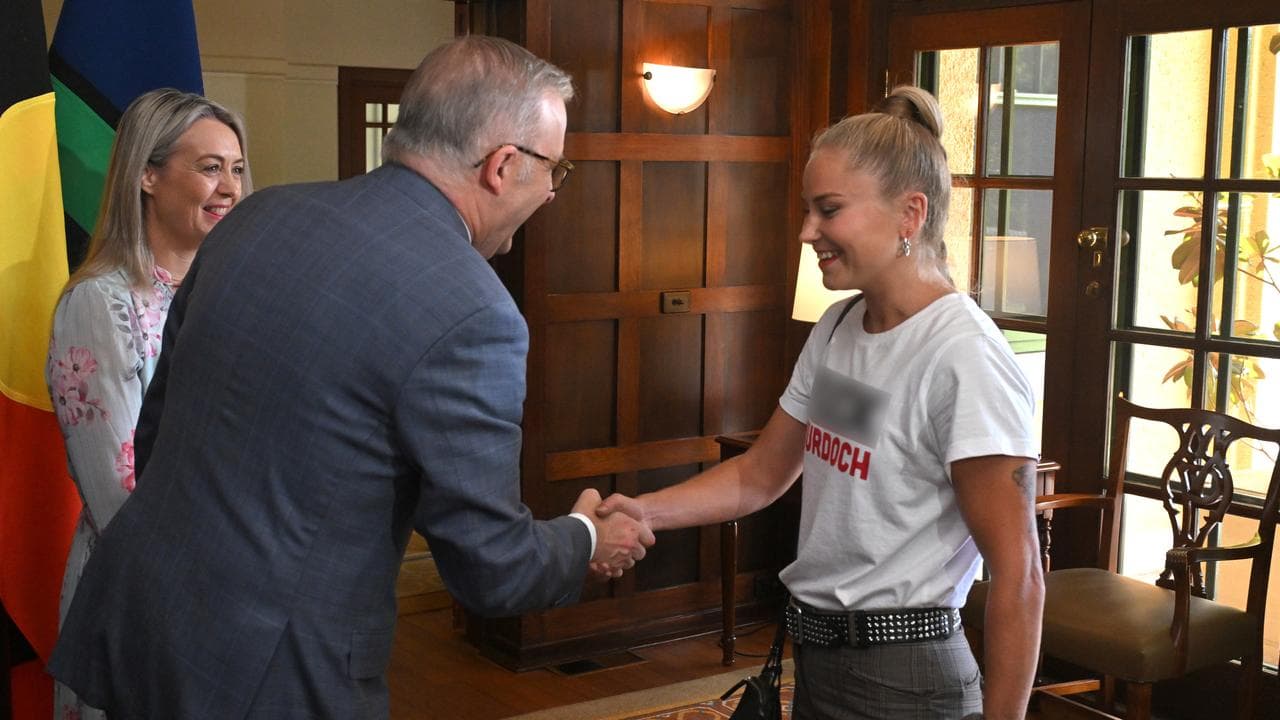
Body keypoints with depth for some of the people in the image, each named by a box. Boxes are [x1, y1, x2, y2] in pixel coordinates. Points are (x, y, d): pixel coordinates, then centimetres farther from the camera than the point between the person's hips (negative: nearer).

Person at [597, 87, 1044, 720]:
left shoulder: (964, 359, -21)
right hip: (814, 656, 8)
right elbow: (760, 474, 11)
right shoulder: (836, 329, 4)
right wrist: (645, 511, -4)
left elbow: (1018, 579, -20)